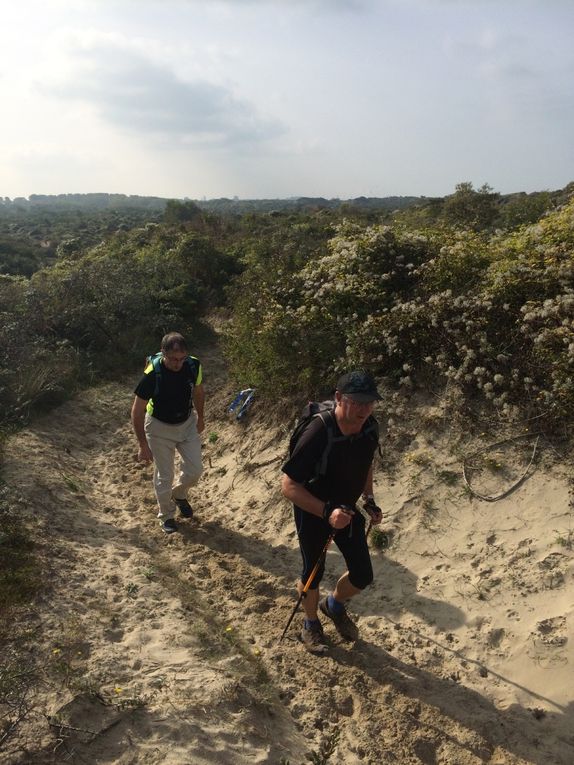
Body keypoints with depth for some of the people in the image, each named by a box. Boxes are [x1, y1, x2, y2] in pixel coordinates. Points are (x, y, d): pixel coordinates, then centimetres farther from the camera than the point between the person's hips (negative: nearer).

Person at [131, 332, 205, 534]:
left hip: (187, 423, 4)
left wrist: (200, 418, 13)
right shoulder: (152, 374, -30)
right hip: (160, 428, -3)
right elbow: (137, 411, -21)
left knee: (195, 470, 6)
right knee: (164, 476, 5)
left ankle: (179, 494, 38)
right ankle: (167, 516, 30)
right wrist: (143, 445, -19)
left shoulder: (194, 365, -20)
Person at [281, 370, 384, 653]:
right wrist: (327, 512, -39)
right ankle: (311, 625, 44)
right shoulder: (317, 435, -35)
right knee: (313, 573, 13)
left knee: (363, 575, 13)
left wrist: (369, 499, 2)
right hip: (312, 513, -5)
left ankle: (334, 605, 46)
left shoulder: (370, 428, -14)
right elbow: (289, 486, -31)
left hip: (347, 510, 6)